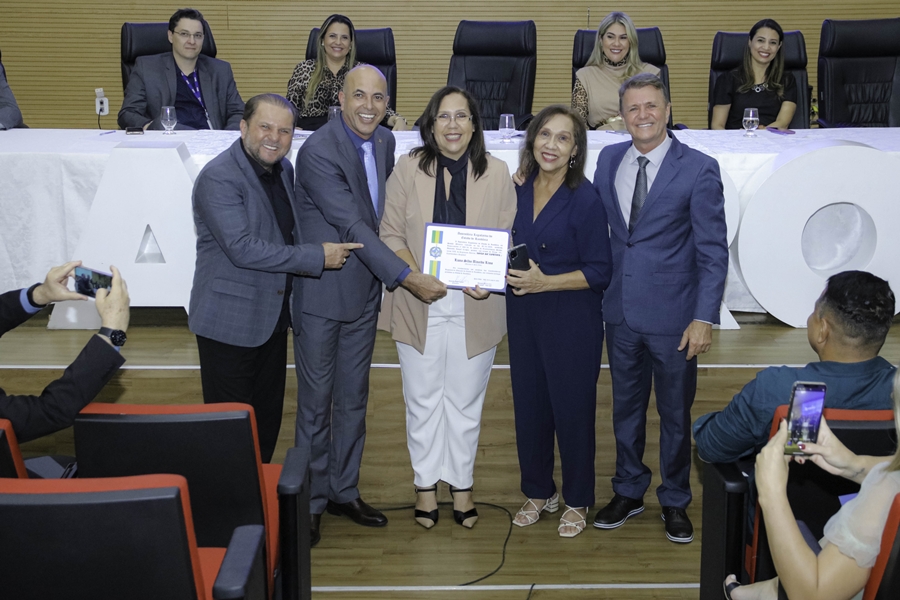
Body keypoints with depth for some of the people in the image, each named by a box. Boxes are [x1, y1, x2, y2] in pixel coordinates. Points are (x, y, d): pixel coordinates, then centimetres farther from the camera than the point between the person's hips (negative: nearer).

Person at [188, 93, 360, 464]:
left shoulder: (283, 169, 8)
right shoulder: (219, 178, -19)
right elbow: (242, 249, -27)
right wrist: (318, 257, -23)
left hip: (273, 318, 8)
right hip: (231, 321, -8)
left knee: (268, 419, 18)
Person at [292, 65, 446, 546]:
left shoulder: (384, 142, 4)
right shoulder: (318, 152, -20)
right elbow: (353, 225, -24)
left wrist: (386, 276, 7)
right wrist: (407, 277, -27)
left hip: (364, 290, 7)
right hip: (320, 293, -6)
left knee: (353, 399, 15)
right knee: (316, 401, 5)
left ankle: (345, 491, 29)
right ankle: (311, 499, 19)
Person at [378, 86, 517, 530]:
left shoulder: (496, 173, -1)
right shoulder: (408, 169, -3)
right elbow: (391, 234, 0)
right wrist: (413, 275, -17)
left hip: (475, 306, 0)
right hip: (419, 305, 0)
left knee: (466, 400, 12)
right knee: (423, 398, 12)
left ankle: (462, 482, 31)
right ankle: (426, 482, 29)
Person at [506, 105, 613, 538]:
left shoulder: (585, 200, -13)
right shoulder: (520, 192, 4)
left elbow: (599, 272, -13)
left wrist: (544, 282, -21)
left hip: (572, 319, -5)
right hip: (524, 316, 6)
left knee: (572, 408, 5)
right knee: (529, 404, 13)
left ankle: (577, 501, 23)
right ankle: (538, 491, 31)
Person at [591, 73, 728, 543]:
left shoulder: (699, 169, -11)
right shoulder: (609, 159, 3)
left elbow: (713, 251, -10)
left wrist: (704, 318, -16)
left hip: (672, 315, -4)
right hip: (621, 310, 4)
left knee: (675, 412, 11)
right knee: (625, 406, 17)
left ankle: (675, 501, 30)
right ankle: (629, 491, 35)